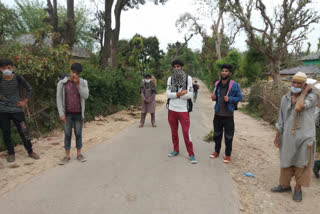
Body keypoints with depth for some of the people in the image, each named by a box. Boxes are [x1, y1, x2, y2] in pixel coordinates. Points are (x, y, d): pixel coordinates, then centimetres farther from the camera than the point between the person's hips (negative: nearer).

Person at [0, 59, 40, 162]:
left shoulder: (18, 78, -5)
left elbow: (29, 89, 8)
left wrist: (25, 101, 2)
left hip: (17, 110, -1)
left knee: (23, 131, 2)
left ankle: (30, 152, 16)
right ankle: (11, 153, 24)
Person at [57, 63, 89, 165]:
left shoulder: (83, 82, -1)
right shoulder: (62, 82, -4)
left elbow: (86, 96, -12)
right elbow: (59, 99, -4)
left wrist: (78, 84, -20)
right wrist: (61, 114, -8)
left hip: (78, 113, 1)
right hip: (67, 114, -1)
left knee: (78, 134, 10)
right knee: (67, 134, 6)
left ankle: (79, 154, 23)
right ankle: (67, 156, 17)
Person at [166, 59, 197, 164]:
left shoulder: (188, 78, -3)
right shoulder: (170, 79, 5)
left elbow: (190, 94, -12)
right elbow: (168, 94, -5)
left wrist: (175, 95, -11)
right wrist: (180, 93, -16)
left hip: (183, 110, -3)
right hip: (172, 109, 4)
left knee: (186, 133, -3)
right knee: (174, 132, 15)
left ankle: (191, 154, 8)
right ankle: (176, 150, 31)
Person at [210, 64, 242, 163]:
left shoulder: (234, 85, -8)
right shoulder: (217, 84, 7)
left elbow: (239, 97, -5)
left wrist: (230, 99, -21)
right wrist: (214, 98, -3)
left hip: (228, 115, -5)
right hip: (218, 114, 5)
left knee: (228, 136, 5)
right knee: (217, 134, 17)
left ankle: (228, 155, 20)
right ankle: (216, 151, 34)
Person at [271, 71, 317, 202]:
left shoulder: (311, 97, -8)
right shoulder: (285, 98, 5)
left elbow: (298, 107, -28)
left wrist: (304, 92, -15)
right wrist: (277, 136, 8)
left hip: (304, 137, -4)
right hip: (288, 136, 4)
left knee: (301, 164, 8)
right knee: (286, 161, 15)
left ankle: (298, 188, 27)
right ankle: (285, 185, 34)